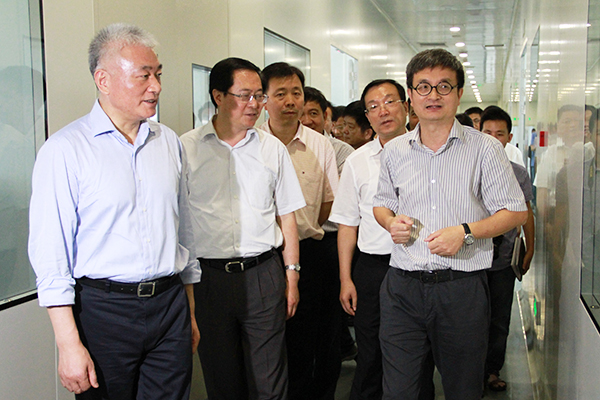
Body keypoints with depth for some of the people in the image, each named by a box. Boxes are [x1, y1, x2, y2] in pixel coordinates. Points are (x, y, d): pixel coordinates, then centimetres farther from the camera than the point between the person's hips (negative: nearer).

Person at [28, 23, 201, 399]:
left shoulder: (170, 142, 8)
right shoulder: (66, 150, -9)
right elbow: (51, 255, -11)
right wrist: (69, 344, -14)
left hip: (170, 305, 5)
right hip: (103, 309, -4)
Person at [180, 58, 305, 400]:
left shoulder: (273, 149, 7)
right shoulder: (187, 148, 1)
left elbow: (287, 217, 11)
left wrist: (292, 275, 7)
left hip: (263, 274, 1)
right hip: (209, 277, -1)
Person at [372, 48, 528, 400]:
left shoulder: (485, 148, -2)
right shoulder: (395, 151, 9)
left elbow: (516, 212, -1)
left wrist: (465, 232, -16)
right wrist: (391, 222, -2)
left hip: (462, 289, -2)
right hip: (403, 288, 2)